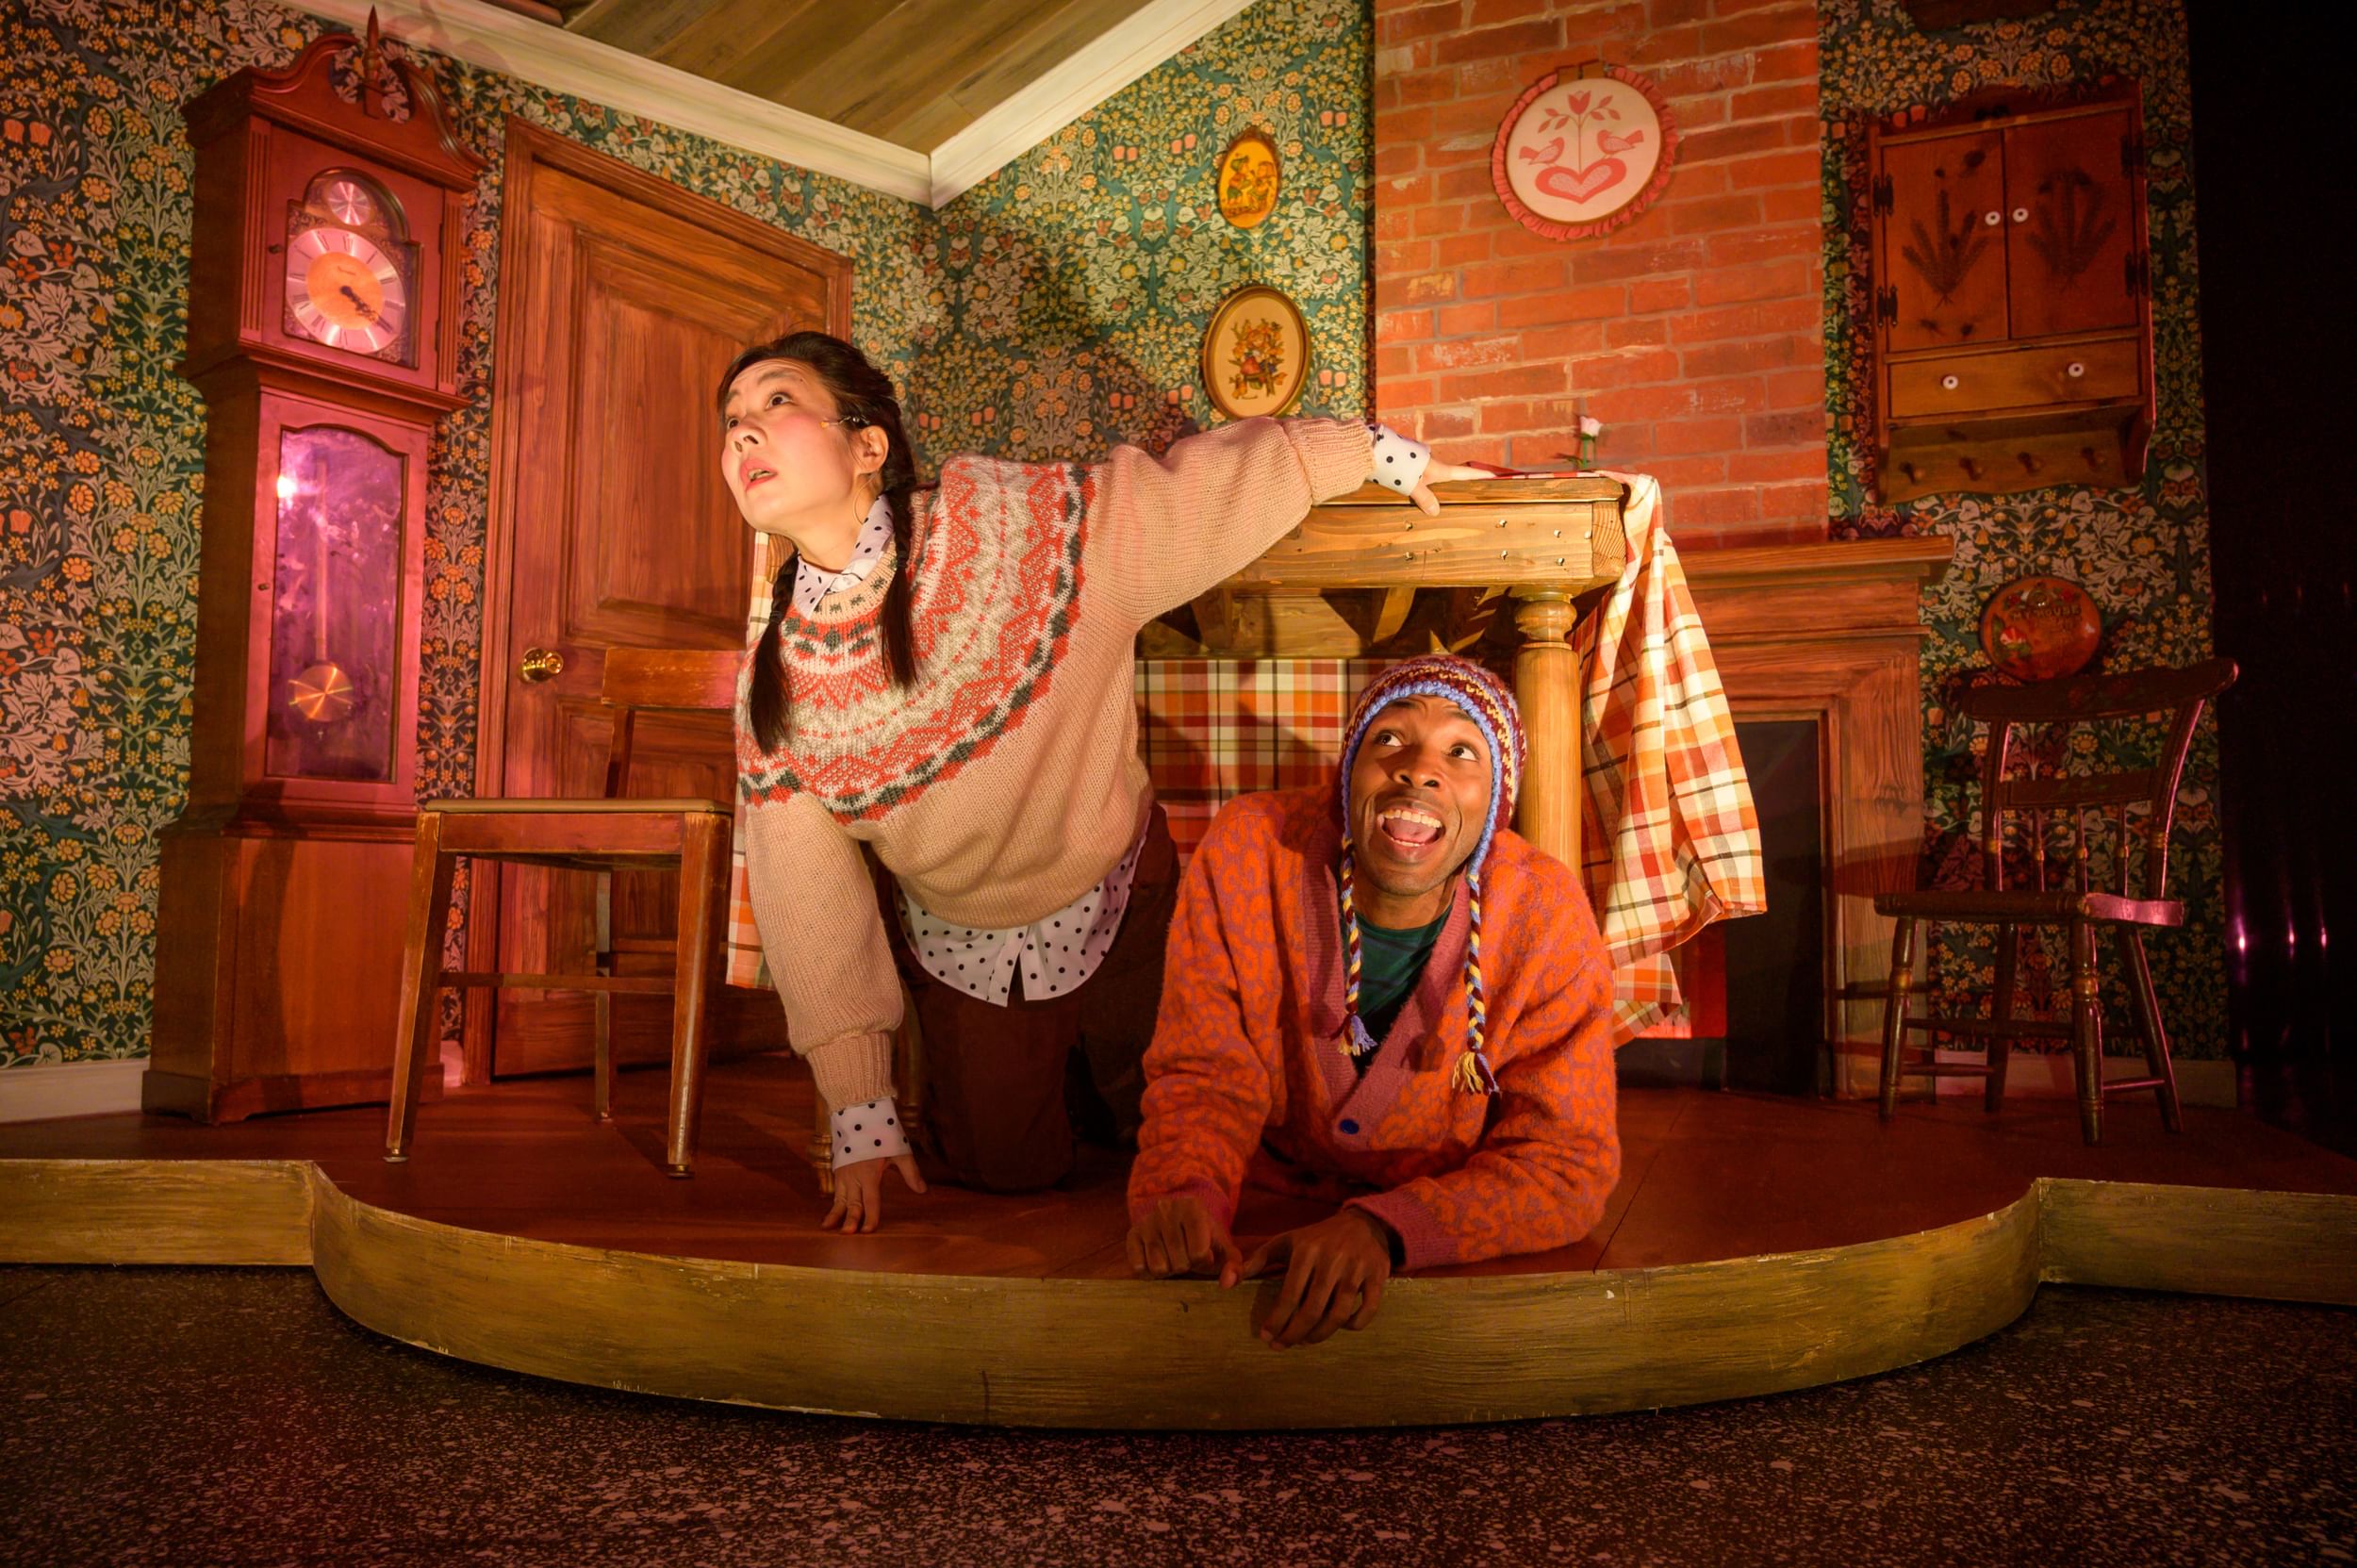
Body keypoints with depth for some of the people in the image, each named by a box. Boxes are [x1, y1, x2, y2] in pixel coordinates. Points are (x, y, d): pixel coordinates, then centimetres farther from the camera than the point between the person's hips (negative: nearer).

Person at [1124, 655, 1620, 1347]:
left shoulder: (1545, 911, -20)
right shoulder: (1246, 848, -18)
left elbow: (1569, 1159, -18)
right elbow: (1206, 1076, -10)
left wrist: (1383, 1227, -35)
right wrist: (1186, 1195, -34)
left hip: (1460, 1254, 1)